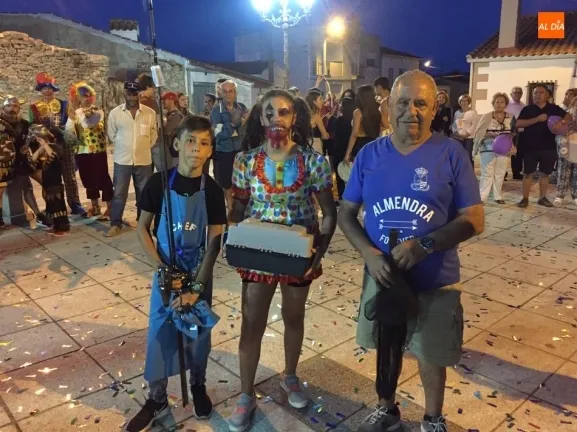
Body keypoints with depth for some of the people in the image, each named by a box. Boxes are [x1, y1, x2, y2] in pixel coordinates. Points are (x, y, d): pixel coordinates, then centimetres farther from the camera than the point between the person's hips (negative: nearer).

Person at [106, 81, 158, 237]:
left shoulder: (150, 113, -2)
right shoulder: (115, 113, -3)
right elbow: (112, 135, 8)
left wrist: (144, 147, 6)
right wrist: (124, 146, 8)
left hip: (144, 160, 1)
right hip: (122, 160, -1)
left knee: (144, 194, 11)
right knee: (119, 194, 5)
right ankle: (116, 224, 15)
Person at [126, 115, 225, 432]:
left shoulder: (212, 190, -11)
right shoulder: (159, 183, -10)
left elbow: (214, 242, -11)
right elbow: (142, 228, -4)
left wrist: (197, 287, -17)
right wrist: (160, 267, -15)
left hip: (199, 273, 0)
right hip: (166, 271, 0)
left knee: (198, 331, 13)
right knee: (159, 331, 8)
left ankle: (198, 386, 37)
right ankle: (156, 397, 28)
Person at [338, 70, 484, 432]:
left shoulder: (451, 154, -11)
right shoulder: (369, 154, -3)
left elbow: (474, 220, -11)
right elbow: (346, 213, 0)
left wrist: (425, 245, -26)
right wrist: (369, 253, -17)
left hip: (435, 281, -2)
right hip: (381, 275, 2)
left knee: (432, 355, 16)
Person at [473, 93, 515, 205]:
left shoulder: (511, 117, 6)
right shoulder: (487, 117, -3)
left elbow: (514, 132, 13)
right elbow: (478, 133, -6)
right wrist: (491, 135, -19)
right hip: (488, 150, -3)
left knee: (500, 174, 8)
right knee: (487, 174, -5)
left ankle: (497, 196, 18)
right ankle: (482, 197, -1)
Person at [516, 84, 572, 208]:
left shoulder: (554, 108, 7)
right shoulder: (527, 109, 0)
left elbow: (569, 117, 10)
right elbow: (518, 124, -12)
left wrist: (563, 122, -14)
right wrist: (537, 119, -20)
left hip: (549, 147, 3)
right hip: (530, 147, -2)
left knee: (545, 173, 11)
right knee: (528, 173, 2)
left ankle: (542, 198, 22)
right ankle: (525, 198, 9)